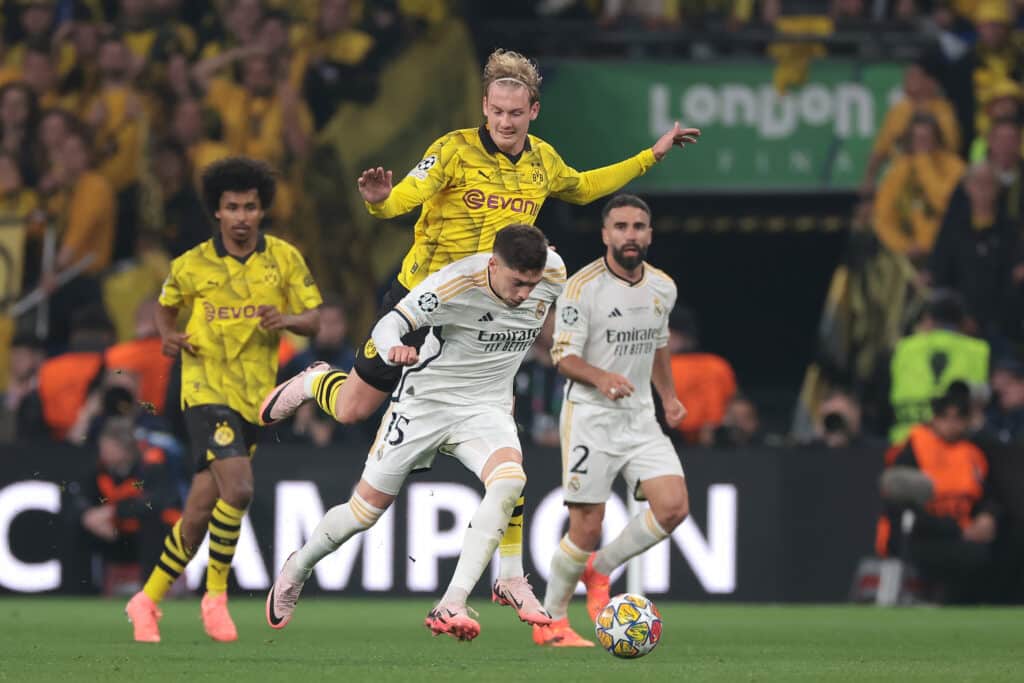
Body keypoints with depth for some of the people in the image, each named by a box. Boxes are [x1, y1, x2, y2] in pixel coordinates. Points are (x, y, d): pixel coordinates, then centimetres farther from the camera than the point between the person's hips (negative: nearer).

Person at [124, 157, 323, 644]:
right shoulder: (192, 265, -1)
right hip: (206, 389, -3)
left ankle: (149, 599, 20)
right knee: (238, 486, -24)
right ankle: (215, 595, -9)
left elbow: (313, 320, 4)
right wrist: (169, 336, -4)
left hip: (255, 397, 3)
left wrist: (287, 319, -18)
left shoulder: (284, 259, 2)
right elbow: (165, 305, 17)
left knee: (199, 513, 5)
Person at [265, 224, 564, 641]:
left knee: (510, 479, -29)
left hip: (487, 407, 3)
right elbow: (388, 325, -28)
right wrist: (394, 348, -51)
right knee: (366, 509, 5)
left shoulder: (554, 274, -11)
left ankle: (451, 607, -31)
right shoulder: (455, 283, -27)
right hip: (425, 399, -3)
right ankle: (298, 569, 37)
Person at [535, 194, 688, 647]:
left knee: (674, 507, -11)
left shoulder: (663, 287, 7)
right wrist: (600, 378, -33)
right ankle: (550, 622, 12)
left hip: (640, 418, 6)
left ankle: (599, 569, 12)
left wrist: (668, 396, 18)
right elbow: (564, 356, -15)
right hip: (591, 418, -6)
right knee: (586, 529, -7)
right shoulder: (582, 287, -12)